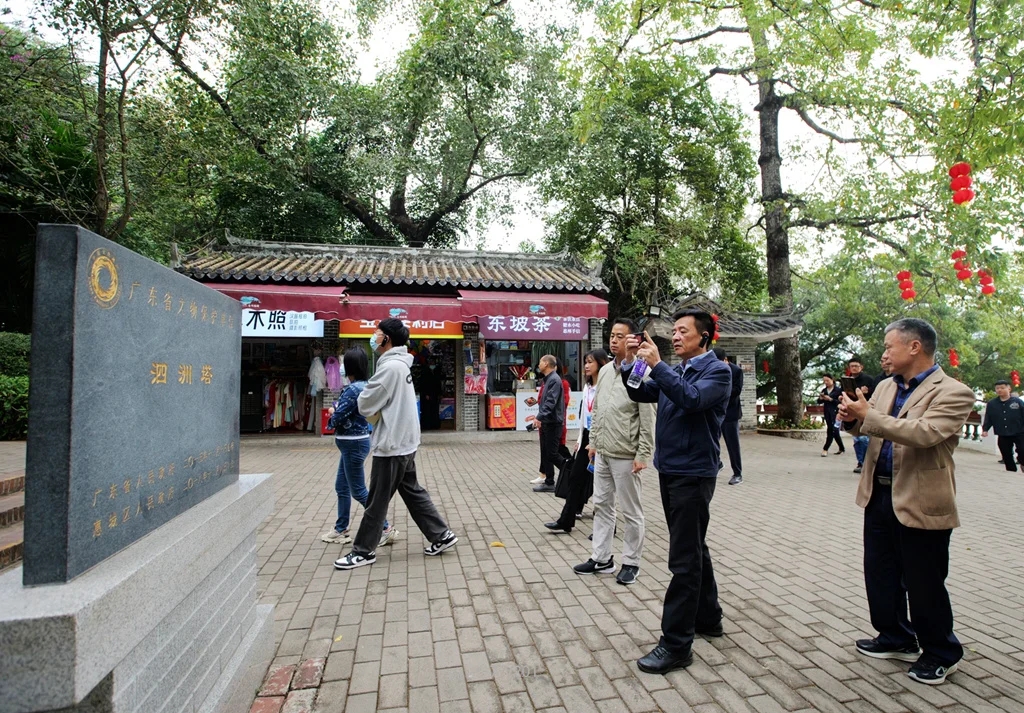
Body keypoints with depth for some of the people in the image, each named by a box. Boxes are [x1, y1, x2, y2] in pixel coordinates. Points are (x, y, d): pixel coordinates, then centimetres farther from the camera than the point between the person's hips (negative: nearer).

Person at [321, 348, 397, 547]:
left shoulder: (354, 389, -22)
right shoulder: (364, 386, 8)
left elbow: (337, 418, -20)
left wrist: (333, 412, 1)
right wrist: (336, 409, -2)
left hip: (353, 444, -10)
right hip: (353, 443, 10)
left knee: (358, 491, -1)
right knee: (341, 487, 18)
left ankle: (385, 529, 6)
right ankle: (341, 530, 28)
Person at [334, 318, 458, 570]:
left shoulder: (390, 366, -19)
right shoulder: (400, 364, 12)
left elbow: (365, 405, -16)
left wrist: (366, 399, 5)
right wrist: (376, 413, 3)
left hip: (391, 445, -10)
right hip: (404, 442, 10)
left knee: (377, 500, 2)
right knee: (413, 492, 16)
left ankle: (364, 551, 15)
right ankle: (441, 535, 20)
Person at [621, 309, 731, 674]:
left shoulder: (717, 371, -8)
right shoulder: (674, 372, 13)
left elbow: (692, 398, -26)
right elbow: (640, 393, 7)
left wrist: (656, 364, -28)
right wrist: (631, 363, -7)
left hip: (693, 474, -8)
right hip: (669, 470, 8)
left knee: (684, 559, -4)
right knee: (693, 549, 20)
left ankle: (676, 644, 4)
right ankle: (707, 618, 36)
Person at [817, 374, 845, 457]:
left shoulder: (838, 389, -4)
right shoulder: (824, 390, 12)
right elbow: (819, 402, 11)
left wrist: (830, 399, -20)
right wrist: (821, 398, -10)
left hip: (835, 412, -6)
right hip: (827, 413, 6)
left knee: (832, 430, -11)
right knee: (834, 431, 11)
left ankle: (825, 449, -12)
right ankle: (842, 449, 23)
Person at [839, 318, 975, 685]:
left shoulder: (953, 393, -13)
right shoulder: (886, 386, 9)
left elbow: (926, 433, -28)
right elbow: (870, 427, 14)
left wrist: (869, 415, -27)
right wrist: (853, 418, -8)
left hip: (921, 502, -7)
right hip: (879, 494, 7)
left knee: (924, 584, 8)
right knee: (881, 574, 17)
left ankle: (940, 654, 30)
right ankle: (897, 638, 37)